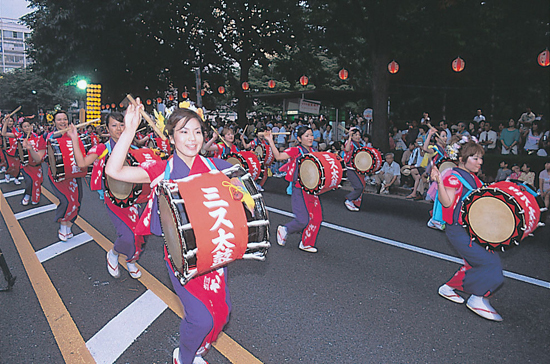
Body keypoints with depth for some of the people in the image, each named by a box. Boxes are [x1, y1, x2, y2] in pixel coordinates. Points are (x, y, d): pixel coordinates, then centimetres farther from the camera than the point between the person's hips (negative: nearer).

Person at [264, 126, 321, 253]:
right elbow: (279, 156, -23)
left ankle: (306, 244, 20)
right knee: (303, 219, -10)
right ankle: (284, 230, 18)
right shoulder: (295, 151, -9)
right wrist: (270, 141, -29)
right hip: (299, 190, -7)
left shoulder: (313, 152, 11)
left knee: (316, 218, 3)